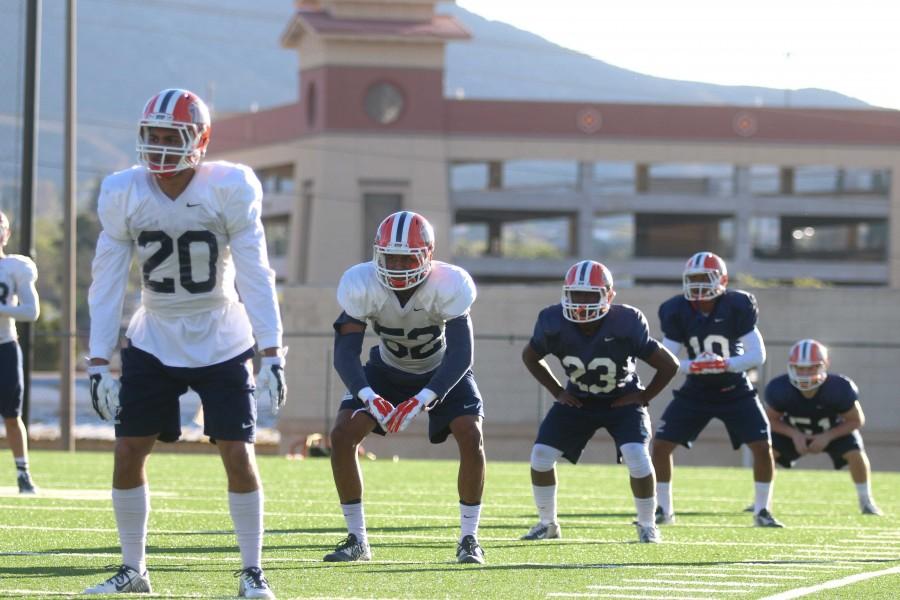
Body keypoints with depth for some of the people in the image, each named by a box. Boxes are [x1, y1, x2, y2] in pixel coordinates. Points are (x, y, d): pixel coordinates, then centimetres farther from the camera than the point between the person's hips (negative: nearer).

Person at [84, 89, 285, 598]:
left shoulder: (229, 189, -16)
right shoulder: (124, 194, -10)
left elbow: (255, 276, -14)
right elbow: (108, 283, -5)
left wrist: (272, 354, -19)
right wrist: (99, 362, -8)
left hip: (222, 345, -2)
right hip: (153, 344, 2)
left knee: (238, 454, -6)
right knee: (128, 452, -1)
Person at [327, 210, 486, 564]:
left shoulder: (448, 285, -33)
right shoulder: (362, 285, -29)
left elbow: (461, 355, -35)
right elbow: (345, 352, -29)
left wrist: (421, 401, -46)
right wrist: (370, 398, -46)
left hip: (442, 371, -2)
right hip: (388, 370, 2)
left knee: (471, 436, -23)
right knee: (342, 435, -15)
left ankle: (469, 539, -9)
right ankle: (357, 540, -3)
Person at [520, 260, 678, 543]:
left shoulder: (625, 324, -30)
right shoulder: (555, 324, -22)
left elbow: (669, 365, -18)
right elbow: (530, 357, 2)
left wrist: (643, 397, -14)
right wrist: (557, 391, -2)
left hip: (622, 400, -3)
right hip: (578, 400, 3)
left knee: (637, 457, -23)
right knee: (541, 455, -7)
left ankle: (647, 525, -2)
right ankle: (547, 523, 14)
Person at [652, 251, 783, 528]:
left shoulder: (737, 307, -17)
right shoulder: (677, 311, -12)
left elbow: (758, 355, -17)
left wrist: (726, 364, -34)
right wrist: (691, 366, -32)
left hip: (735, 391, -2)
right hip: (696, 392, 2)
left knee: (763, 446, -13)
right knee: (661, 444, -7)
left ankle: (762, 511, 4)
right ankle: (664, 510, 9)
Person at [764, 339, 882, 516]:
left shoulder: (839, 389, -35)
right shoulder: (780, 389, -32)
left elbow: (856, 420, -20)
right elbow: (772, 419, -13)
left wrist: (828, 436, -31)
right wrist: (794, 434, -30)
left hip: (834, 430, -1)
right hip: (794, 431, 1)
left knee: (855, 454, -25)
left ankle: (866, 502, -2)